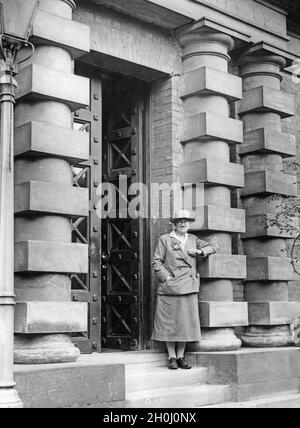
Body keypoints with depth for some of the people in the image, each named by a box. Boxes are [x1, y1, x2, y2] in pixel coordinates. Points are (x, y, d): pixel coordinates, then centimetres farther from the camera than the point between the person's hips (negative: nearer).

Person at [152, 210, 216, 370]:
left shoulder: (193, 239, 16)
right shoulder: (165, 239, 6)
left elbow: (212, 248, 19)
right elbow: (157, 262, 2)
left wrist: (199, 251, 0)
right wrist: (166, 278, -8)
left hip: (189, 287, 3)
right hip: (170, 287, -3)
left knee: (186, 322, 2)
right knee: (169, 322, -1)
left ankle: (181, 356, 11)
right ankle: (171, 357, 7)